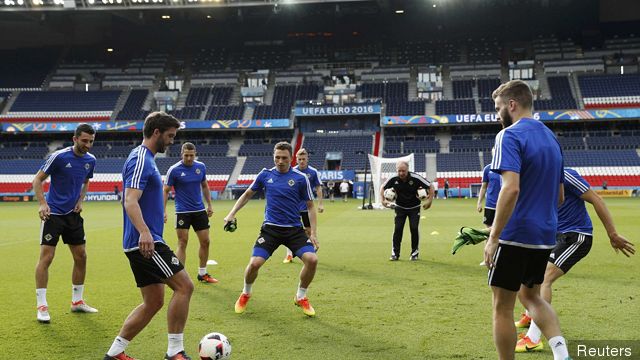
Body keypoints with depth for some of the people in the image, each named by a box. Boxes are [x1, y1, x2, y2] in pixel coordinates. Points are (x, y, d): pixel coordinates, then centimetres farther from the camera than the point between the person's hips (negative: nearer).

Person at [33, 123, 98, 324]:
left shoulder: (90, 160, 3)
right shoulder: (59, 157, -14)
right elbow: (37, 180, -9)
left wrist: (80, 200, 4)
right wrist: (43, 204, -22)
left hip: (73, 214, 6)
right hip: (53, 214, -6)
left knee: (81, 257, 7)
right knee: (46, 257, -9)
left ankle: (77, 301, 21)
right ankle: (41, 306, -1)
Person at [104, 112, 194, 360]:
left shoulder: (146, 159, 19)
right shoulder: (140, 159, -13)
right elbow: (130, 201, -25)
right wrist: (144, 232, -39)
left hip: (144, 243, 11)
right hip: (146, 242, -11)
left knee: (153, 302, 13)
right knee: (184, 286, -10)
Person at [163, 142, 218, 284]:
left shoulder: (201, 167, 2)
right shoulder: (174, 170, -10)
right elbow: (166, 191, -5)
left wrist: (209, 204, 13)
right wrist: (163, 211, -12)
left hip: (199, 210, 5)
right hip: (182, 212, -4)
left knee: (205, 242, 7)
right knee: (182, 243, -5)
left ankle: (202, 274, 22)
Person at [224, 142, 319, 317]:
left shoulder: (300, 178, -3)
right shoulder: (265, 174, 3)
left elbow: (310, 206, 5)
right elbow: (247, 195, 17)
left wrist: (313, 232, -3)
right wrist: (231, 214, 7)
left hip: (294, 229, 0)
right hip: (270, 228, 0)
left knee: (312, 259, -19)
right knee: (254, 263, -16)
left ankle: (301, 297, 8)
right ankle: (245, 294, 18)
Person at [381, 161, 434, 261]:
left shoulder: (415, 178, -24)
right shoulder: (393, 179, -18)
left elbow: (430, 186, -14)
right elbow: (383, 187, 1)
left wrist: (429, 200, -20)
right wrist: (383, 199, -11)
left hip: (414, 208, -1)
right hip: (400, 207, 1)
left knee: (414, 228, -9)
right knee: (398, 229, -7)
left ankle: (415, 253, 7)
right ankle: (395, 253, 3)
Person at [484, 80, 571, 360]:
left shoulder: (510, 135, -13)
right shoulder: (550, 137, 13)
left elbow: (511, 189, -26)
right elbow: (560, 197, 17)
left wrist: (493, 237, -23)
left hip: (515, 235, -8)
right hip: (545, 236, 8)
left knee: (502, 307, 6)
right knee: (531, 296, 24)